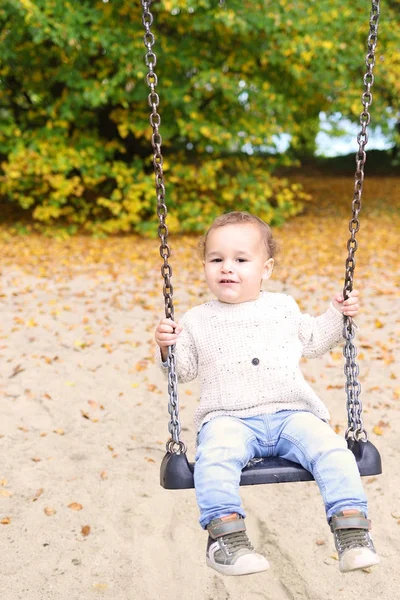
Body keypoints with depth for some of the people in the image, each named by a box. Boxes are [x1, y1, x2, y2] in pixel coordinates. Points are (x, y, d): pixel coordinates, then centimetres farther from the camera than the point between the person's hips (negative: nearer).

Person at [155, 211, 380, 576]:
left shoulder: (284, 307, 17)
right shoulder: (198, 321, 12)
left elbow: (313, 342, 29)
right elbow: (185, 370, 13)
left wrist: (337, 315, 17)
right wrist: (167, 349, -6)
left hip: (291, 413, 2)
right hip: (230, 419, -2)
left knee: (331, 448, -22)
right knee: (215, 454, -33)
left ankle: (351, 529, -14)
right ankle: (225, 532, -25)